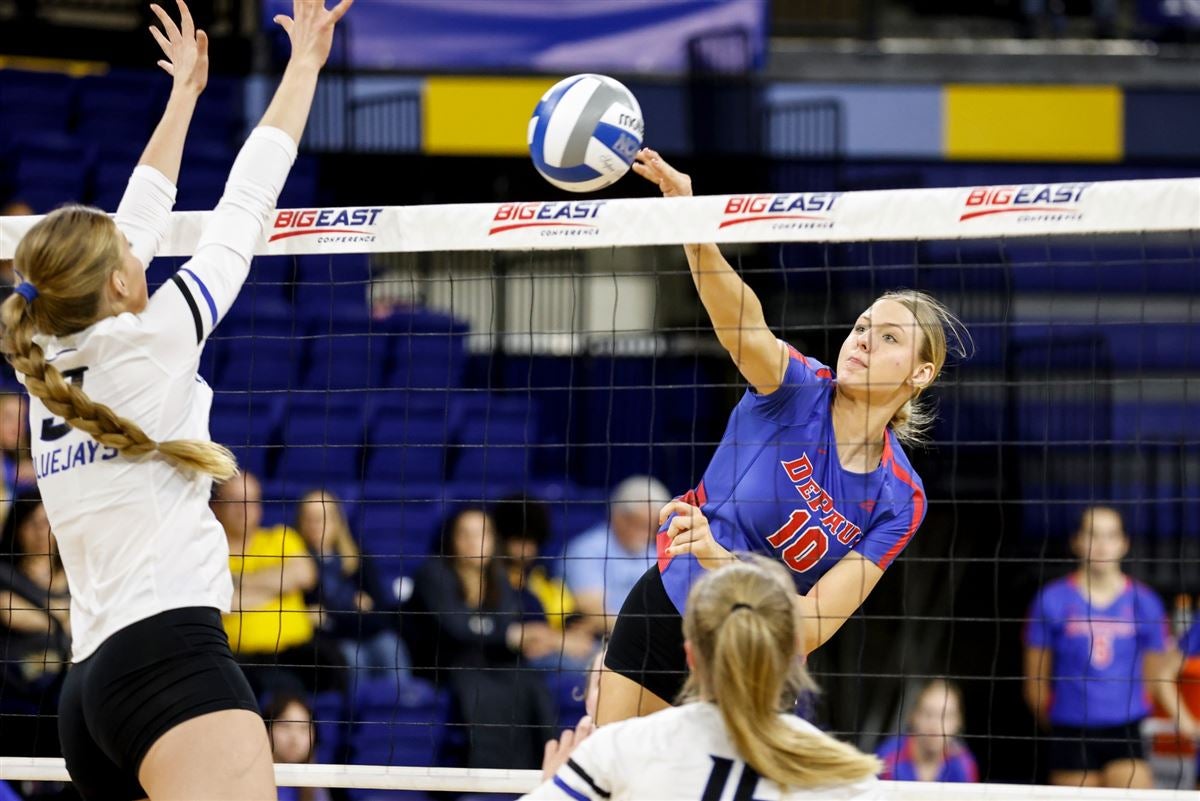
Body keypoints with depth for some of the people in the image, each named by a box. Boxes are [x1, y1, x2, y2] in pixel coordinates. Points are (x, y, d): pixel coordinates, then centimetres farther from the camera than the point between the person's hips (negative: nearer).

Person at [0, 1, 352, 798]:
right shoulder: (149, 343, -1)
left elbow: (138, 219, 31)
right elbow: (243, 207, 8)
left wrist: (184, 93, 40)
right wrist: (304, 64, 18)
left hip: (92, 682, 9)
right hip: (173, 653, -9)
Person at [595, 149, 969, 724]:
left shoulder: (899, 501, -13)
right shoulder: (798, 391, -14)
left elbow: (811, 628, -20)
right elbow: (738, 321, -35)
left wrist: (717, 558, -35)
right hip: (661, 611, 0)